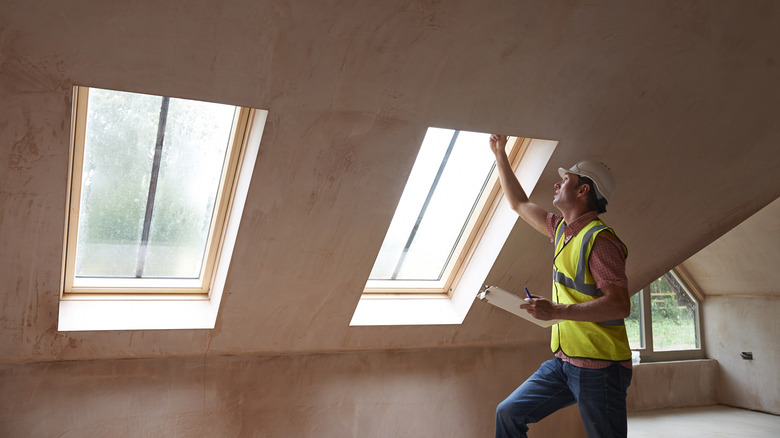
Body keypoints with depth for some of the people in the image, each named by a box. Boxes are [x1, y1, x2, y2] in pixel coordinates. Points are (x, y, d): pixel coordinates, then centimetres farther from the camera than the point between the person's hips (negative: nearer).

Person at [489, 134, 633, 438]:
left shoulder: (600, 239, -16)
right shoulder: (561, 229, 10)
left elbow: (620, 305, -24)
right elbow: (519, 203, 24)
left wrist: (557, 311, -27)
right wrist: (500, 154, 26)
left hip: (598, 367, -8)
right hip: (564, 361, 8)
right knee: (509, 413, 8)